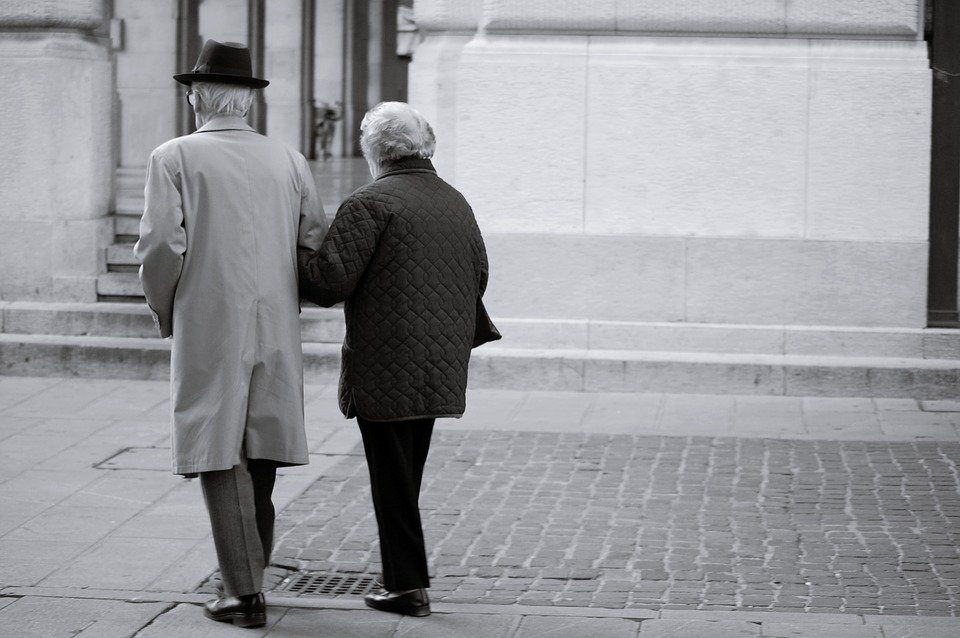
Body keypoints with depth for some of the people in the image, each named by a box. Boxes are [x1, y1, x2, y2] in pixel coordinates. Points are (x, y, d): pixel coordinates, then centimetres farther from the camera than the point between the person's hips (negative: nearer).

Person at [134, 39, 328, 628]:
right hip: (277, 332, 4)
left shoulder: (174, 158, -4)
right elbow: (317, 246, 4)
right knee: (260, 458, 14)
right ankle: (248, 574, 24)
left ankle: (245, 593, -7)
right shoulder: (289, 161, 6)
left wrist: (166, 314, 4)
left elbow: (161, 247, -11)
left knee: (221, 460, -2)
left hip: (209, 332, -4)